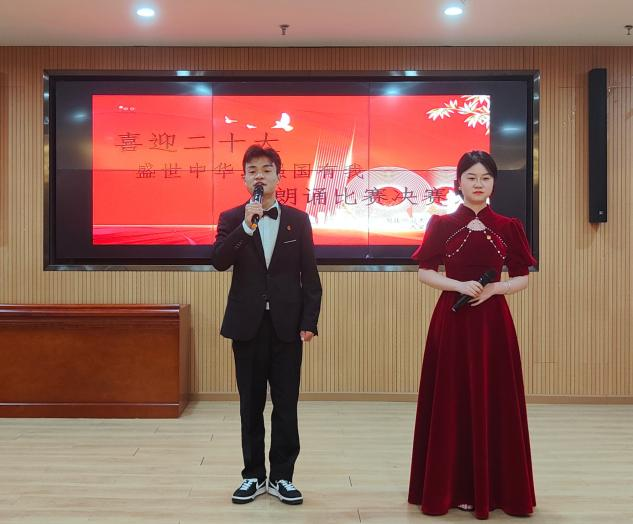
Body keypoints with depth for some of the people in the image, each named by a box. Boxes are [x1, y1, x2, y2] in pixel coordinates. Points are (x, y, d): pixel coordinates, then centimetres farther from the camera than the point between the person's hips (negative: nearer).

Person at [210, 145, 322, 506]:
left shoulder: (298, 219, 4)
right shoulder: (232, 219, 4)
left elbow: (310, 275, 3)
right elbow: (219, 262, -12)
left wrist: (309, 322, -4)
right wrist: (247, 226, -22)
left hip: (287, 325, 0)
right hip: (247, 325, 0)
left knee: (286, 406, 5)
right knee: (251, 406, 9)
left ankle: (282, 476, 18)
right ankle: (254, 476, 22)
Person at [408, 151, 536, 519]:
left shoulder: (509, 227, 5)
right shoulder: (442, 224, 1)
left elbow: (522, 278, 7)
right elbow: (425, 272, 1)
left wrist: (493, 289, -12)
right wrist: (459, 285, -15)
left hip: (493, 322, 1)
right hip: (452, 322, -1)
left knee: (495, 404, 4)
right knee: (452, 402, 2)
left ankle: (496, 488, 17)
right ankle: (457, 487, 13)